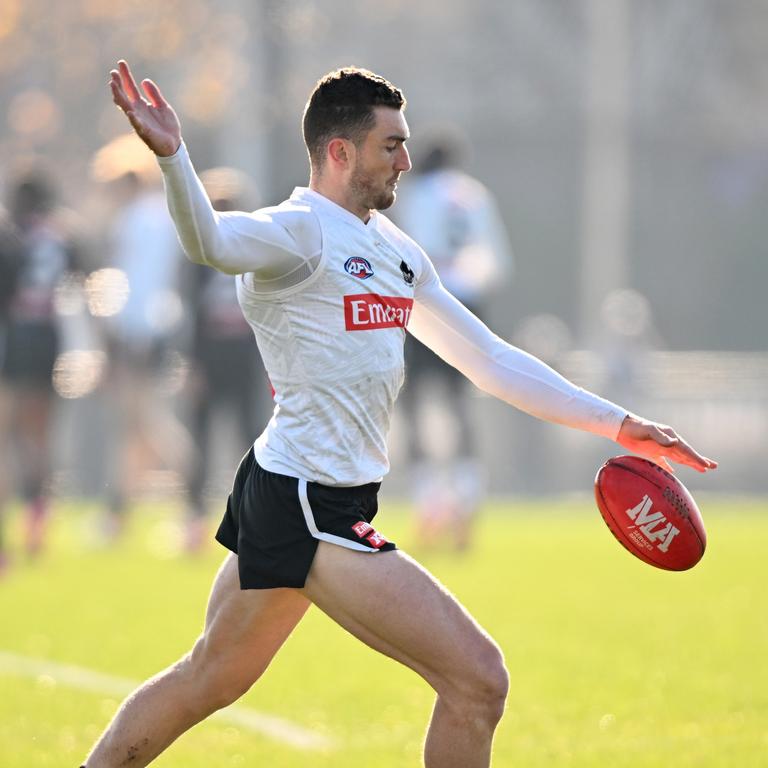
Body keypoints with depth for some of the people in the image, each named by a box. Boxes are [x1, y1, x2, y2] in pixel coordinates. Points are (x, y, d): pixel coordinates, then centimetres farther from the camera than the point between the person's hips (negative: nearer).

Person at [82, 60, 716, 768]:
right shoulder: (302, 232, -14)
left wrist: (617, 425, 18)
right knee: (478, 681, -10)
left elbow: (489, 359, 20)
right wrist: (172, 157, -56)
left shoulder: (396, 251, 14)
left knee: (211, 678, 20)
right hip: (308, 506, -10)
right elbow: (212, 243, -36)